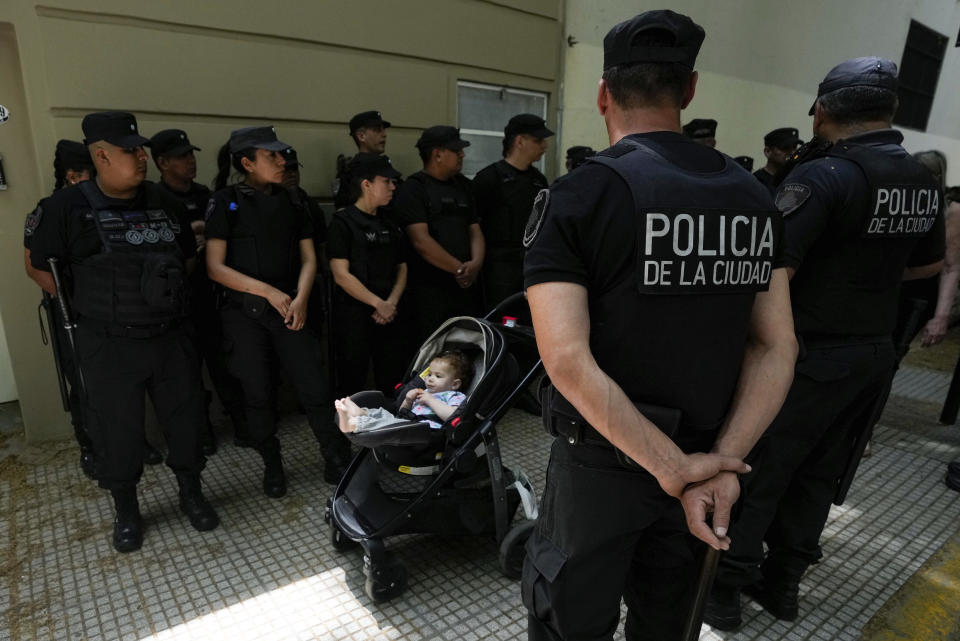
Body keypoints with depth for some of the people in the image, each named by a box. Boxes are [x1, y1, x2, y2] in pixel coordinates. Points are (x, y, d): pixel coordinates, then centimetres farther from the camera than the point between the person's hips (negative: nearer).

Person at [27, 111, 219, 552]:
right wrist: (85, 305, 4)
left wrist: (165, 296, 12)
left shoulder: (165, 202, 5)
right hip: (108, 345, -3)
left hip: (169, 336, 3)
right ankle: (126, 513, 30)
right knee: (116, 429, 8)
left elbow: (188, 257, 18)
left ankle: (191, 495, 31)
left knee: (185, 416, 10)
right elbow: (39, 264, 4)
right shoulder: (69, 207, -5)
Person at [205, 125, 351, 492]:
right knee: (258, 393, 4)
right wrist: (269, 291, -13)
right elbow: (215, 268, -6)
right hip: (245, 313, -2)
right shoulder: (225, 203, -1)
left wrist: (300, 298, -8)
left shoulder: (291, 201, 11)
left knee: (314, 387, -5)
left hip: (289, 309, 2)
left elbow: (308, 258, 9)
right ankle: (271, 465, 24)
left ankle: (337, 461, 7)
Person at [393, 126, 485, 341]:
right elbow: (421, 241, -14)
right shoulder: (412, 190, -4)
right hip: (429, 291, -6)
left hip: (465, 287, 6)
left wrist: (476, 263, -6)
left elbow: (475, 231, 14)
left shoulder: (463, 186, 18)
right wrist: (460, 268, -13)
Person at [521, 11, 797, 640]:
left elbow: (569, 360, -24)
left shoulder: (576, 196, -16)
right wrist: (724, 461, -9)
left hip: (601, 463, -5)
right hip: (704, 457, 5)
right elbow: (777, 347, -3)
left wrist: (677, 469, -17)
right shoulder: (755, 198, 1)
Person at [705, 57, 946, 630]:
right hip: (876, 353, 8)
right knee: (819, 475, 17)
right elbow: (930, 265, 21)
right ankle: (783, 582, 32)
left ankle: (725, 588, 19)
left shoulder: (824, 175, -20)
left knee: (756, 474, 5)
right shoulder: (925, 183, 6)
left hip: (808, 356, -7)